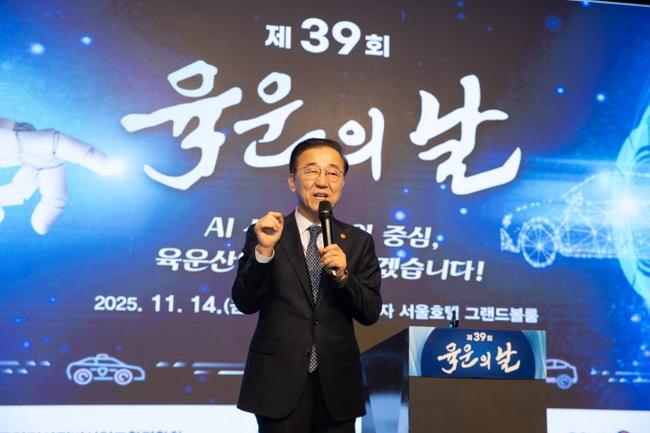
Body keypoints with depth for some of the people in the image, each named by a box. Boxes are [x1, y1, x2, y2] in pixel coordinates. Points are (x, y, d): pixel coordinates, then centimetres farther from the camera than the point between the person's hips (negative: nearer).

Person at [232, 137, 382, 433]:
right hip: (279, 382, -2)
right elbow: (245, 303, -6)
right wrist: (264, 249, -19)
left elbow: (371, 313, 0)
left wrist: (342, 275, -17)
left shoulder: (358, 242, 5)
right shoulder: (263, 234, 0)